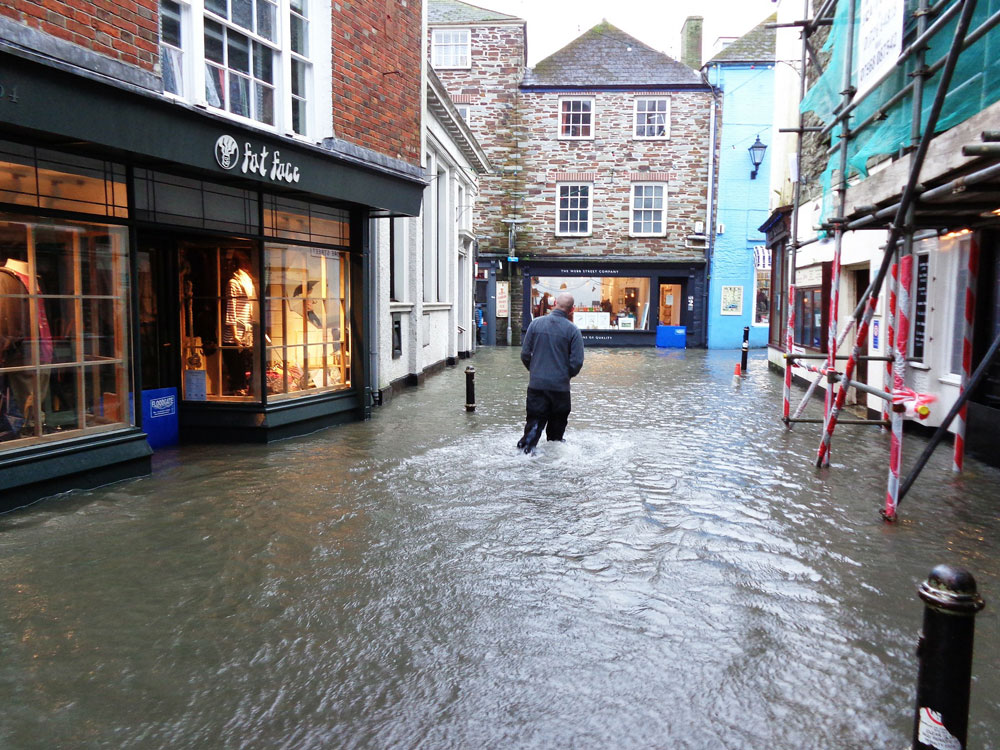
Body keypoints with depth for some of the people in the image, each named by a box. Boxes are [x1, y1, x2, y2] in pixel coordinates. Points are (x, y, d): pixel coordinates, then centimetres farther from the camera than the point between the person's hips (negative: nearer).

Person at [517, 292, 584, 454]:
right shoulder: (573, 330, -7)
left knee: (535, 420, 5)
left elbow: (525, 354, 1)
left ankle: (525, 446, -13)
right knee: (557, 424, 16)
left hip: (536, 384, 1)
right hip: (560, 386, -1)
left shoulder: (536, 323, -1)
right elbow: (577, 362, -9)